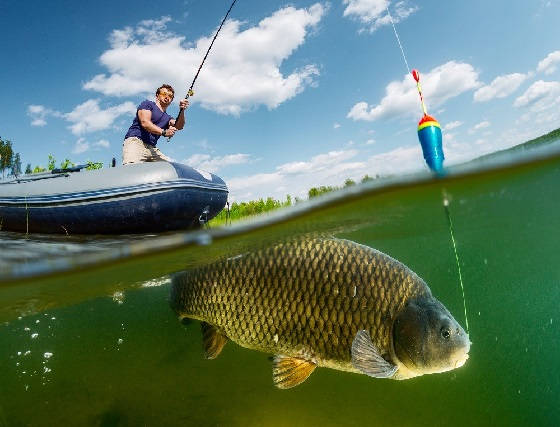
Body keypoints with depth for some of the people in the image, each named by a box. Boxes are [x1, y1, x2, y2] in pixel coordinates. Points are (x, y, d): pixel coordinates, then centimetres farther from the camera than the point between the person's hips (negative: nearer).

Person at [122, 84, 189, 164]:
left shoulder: (167, 118, 27)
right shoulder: (148, 104, 13)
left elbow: (178, 126, 4)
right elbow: (145, 123, -6)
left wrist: (182, 111, -13)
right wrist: (163, 132, -19)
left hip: (152, 148, 6)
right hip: (135, 141, -6)